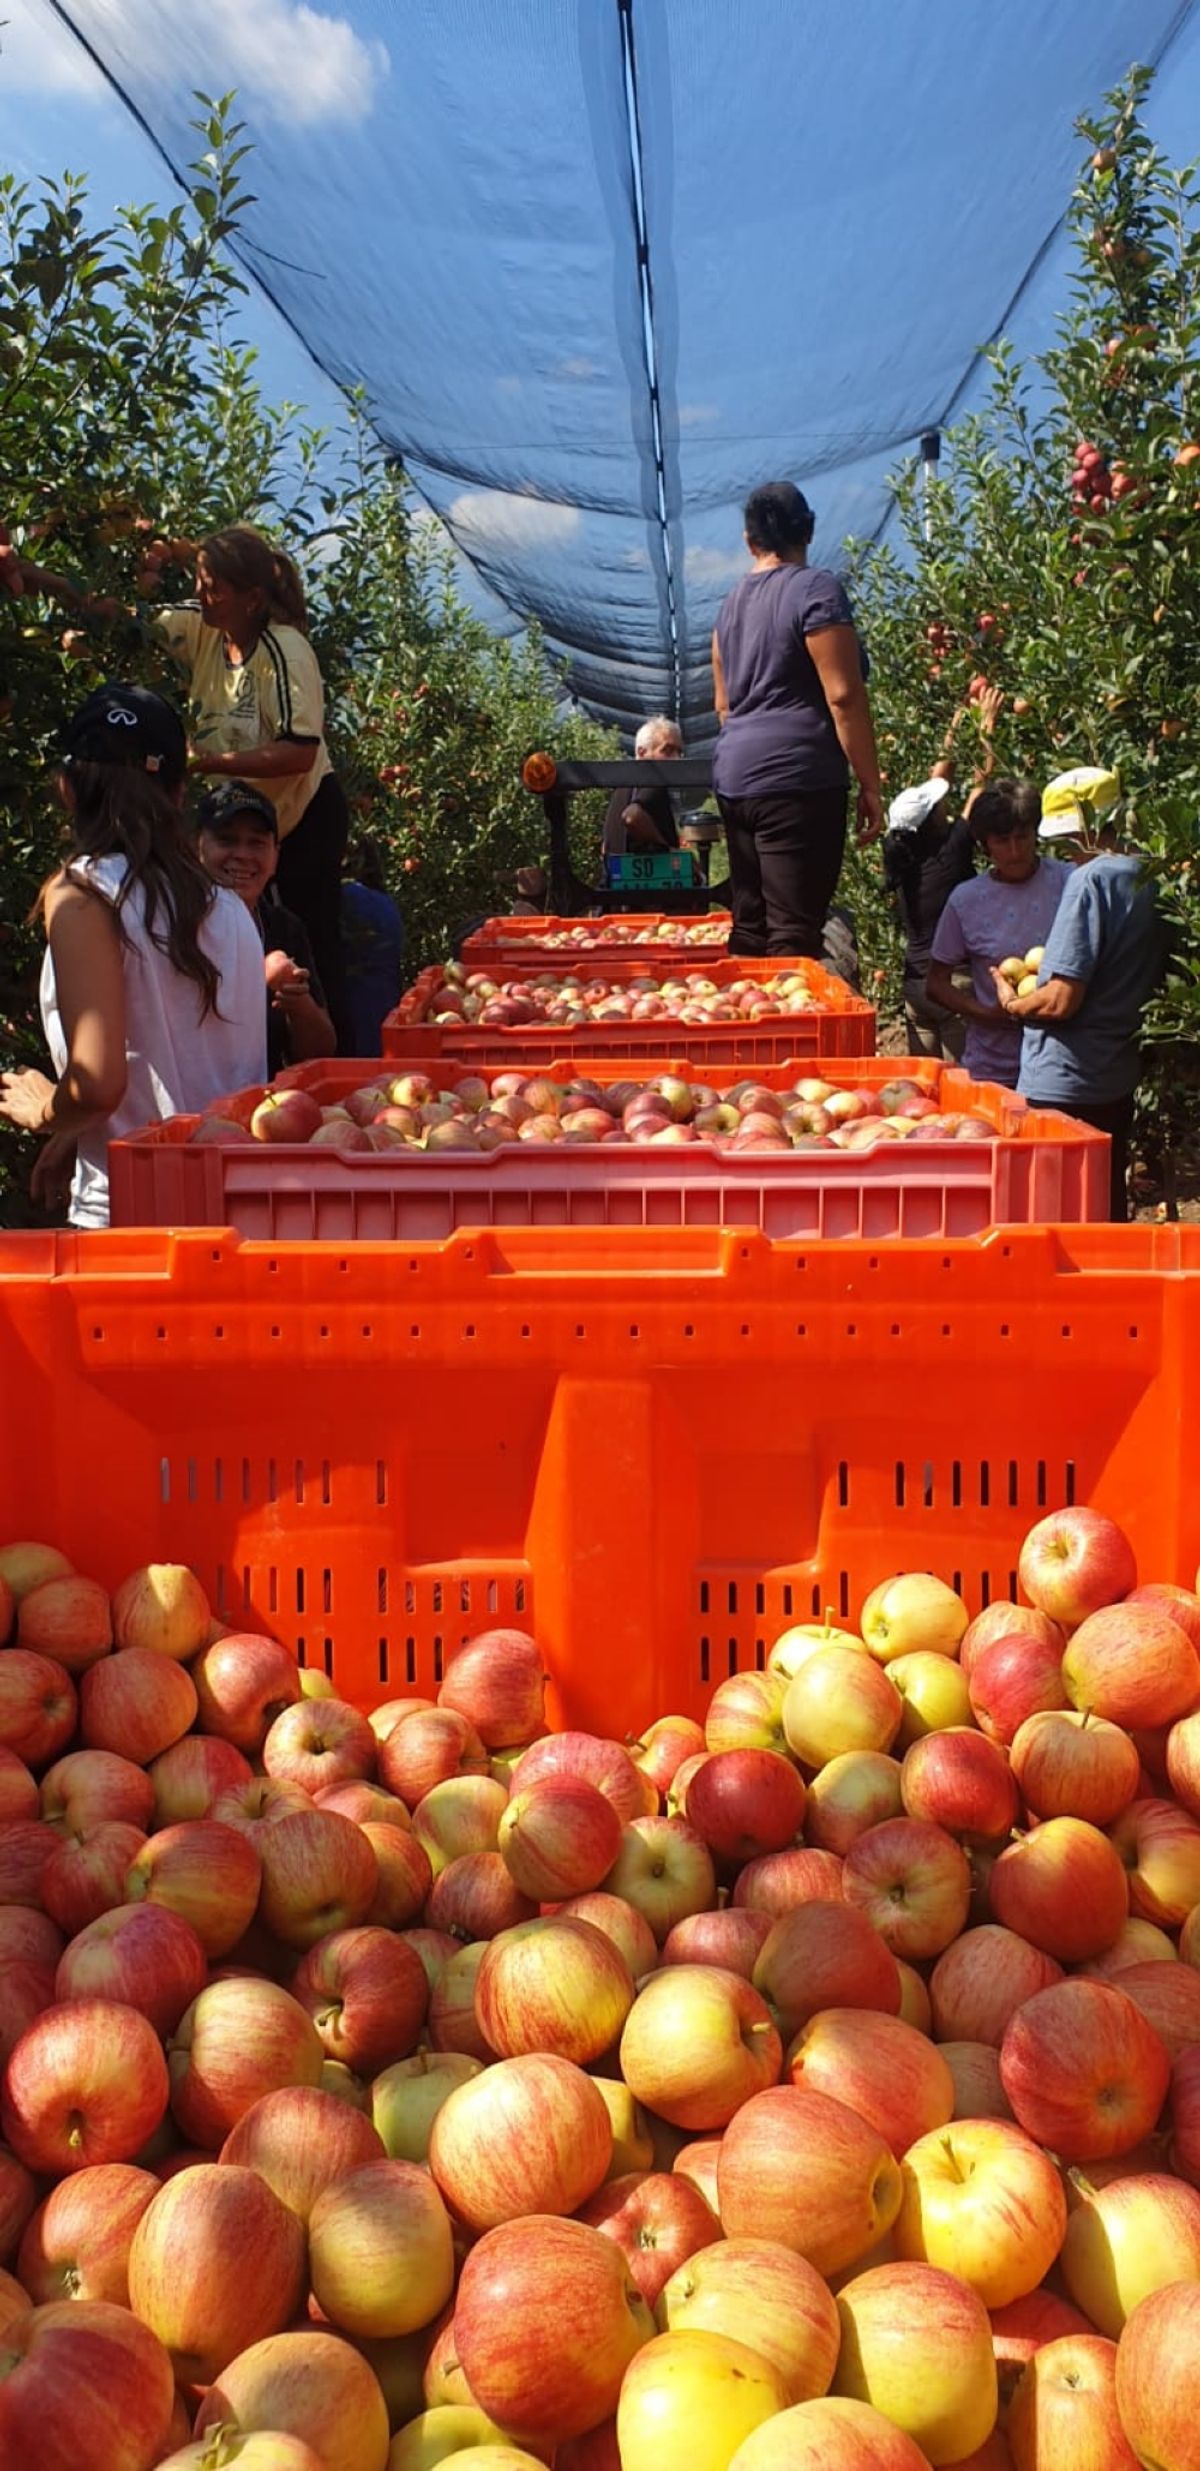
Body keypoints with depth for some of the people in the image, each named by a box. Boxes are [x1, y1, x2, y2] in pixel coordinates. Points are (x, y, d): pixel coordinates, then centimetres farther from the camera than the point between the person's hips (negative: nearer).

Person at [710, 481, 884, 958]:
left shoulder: (734, 601, 16)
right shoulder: (815, 588, -6)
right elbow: (843, 695, -12)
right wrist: (870, 786, -9)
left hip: (733, 775, 8)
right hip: (795, 778, -8)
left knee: (748, 926, 12)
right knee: (794, 935, -10)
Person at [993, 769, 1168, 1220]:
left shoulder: (1092, 880, -18)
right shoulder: (1146, 880, 7)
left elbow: (1061, 1001, -22)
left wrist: (1012, 1003, -3)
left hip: (1063, 1085, -9)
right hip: (1119, 1081, 9)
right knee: (1108, 1212, 17)